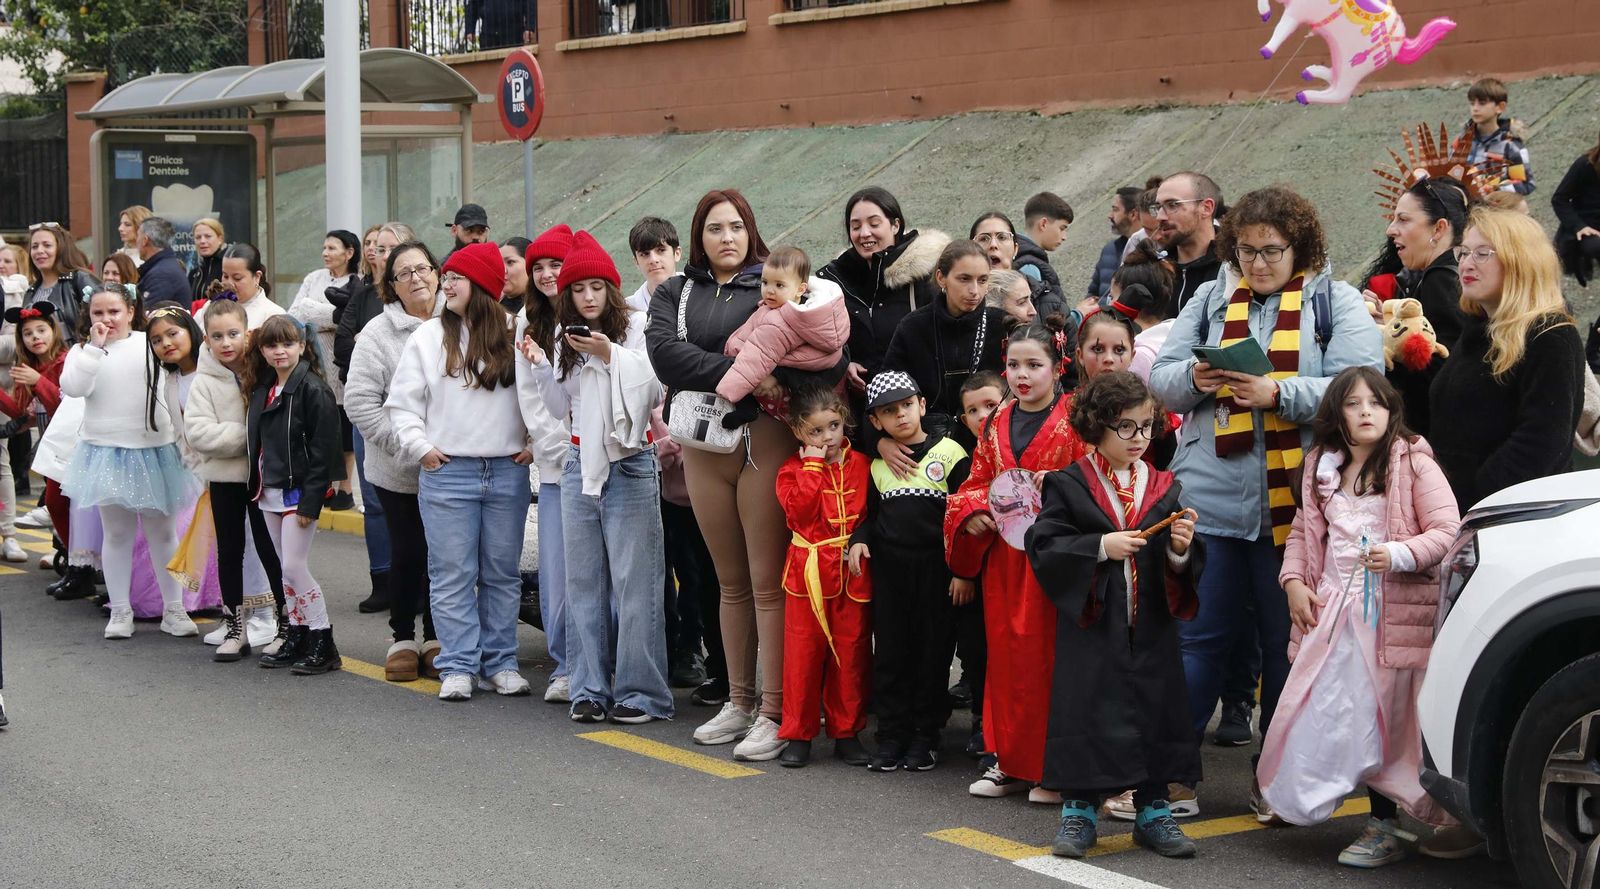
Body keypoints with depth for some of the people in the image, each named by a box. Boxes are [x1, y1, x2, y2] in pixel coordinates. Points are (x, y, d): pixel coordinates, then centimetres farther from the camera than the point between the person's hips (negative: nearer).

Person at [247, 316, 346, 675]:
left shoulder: (314, 389, -13)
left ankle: (322, 643, -3)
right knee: (287, 568, 12)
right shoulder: (262, 389, 11)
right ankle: (296, 638, 19)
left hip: (299, 491, -8)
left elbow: (323, 448, -16)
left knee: (293, 566, -10)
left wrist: (310, 500, -19)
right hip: (270, 493, 8)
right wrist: (257, 487, 13)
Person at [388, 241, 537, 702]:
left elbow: (542, 394, 8)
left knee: (502, 574, 8)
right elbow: (402, 400, 6)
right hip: (447, 472, -1)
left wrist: (535, 441, -1)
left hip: (507, 473, 1)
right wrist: (420, 447, -3)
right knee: (452, 576, -1)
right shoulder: (429, 336, 5)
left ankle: (500, 663, 16)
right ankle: (457, 667, 3)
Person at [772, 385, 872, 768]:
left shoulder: (859, 464, 6)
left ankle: (847, 732, 16)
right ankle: (798, 735, 8)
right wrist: (813, 466, -14)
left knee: (851, 652, 6)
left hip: (853, 572, 2)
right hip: (809, 573, -2)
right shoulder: (793, 468, 1)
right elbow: (798, 510, -15)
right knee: (803, 652, 0)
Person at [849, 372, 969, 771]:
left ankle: (926, 735, 11)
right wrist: (859, 540, -2)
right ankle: (891, 734, 12)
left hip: (937, 569, -4)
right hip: (888, 569, 4)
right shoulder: (877, 465, 11)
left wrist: (964, 571, -10)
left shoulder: (949, 453, -3)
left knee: (933, 652, 2)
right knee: (890, 652, 5)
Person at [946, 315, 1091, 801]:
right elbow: (976, 484, 17)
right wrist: (973, 512, -2)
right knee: (1007, 658, 10)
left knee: (1049, 656, -4)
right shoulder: (997, 423, 13)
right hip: (1004, 556, 6)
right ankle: (1010, 761, 19)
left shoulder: (1074, 419, -4)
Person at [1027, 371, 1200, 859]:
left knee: (1154, 708, 6)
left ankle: (1153, 811, 18)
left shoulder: (1165, 488, 8)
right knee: (1086, 707, -1)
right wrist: (1100, 547, -18)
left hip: (1150, 628, 3)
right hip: (1090, 626, -3)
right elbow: (1043, 548, -10)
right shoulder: (1068, 485, -2)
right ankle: (1077, 812, 11)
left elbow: (1179, 572, 9)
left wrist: (1179, 549, -13)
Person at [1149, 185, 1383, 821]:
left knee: (1288, 642, 7)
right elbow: (1161, 376, 11)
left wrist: (1278, 393, -20)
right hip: (1208, 498, 2)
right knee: (1198, 636, 4)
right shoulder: (1211, 300, 14)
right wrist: (1194, 378, -11)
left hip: (1294, 501, -2)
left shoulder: (1337, 303, 4)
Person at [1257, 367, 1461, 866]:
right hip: (1331, 611, 5)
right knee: (1316, 719, 3)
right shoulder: (1323, 469, 14)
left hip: (1391, 612, -5)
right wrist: (1294, 581, 7)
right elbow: (1303, 532, 21)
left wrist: (1399, 554, -22)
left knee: (1382, 720, -2)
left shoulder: (1413, 463, -3)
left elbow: (1447, 532, -7)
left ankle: (1385, 826, 8)